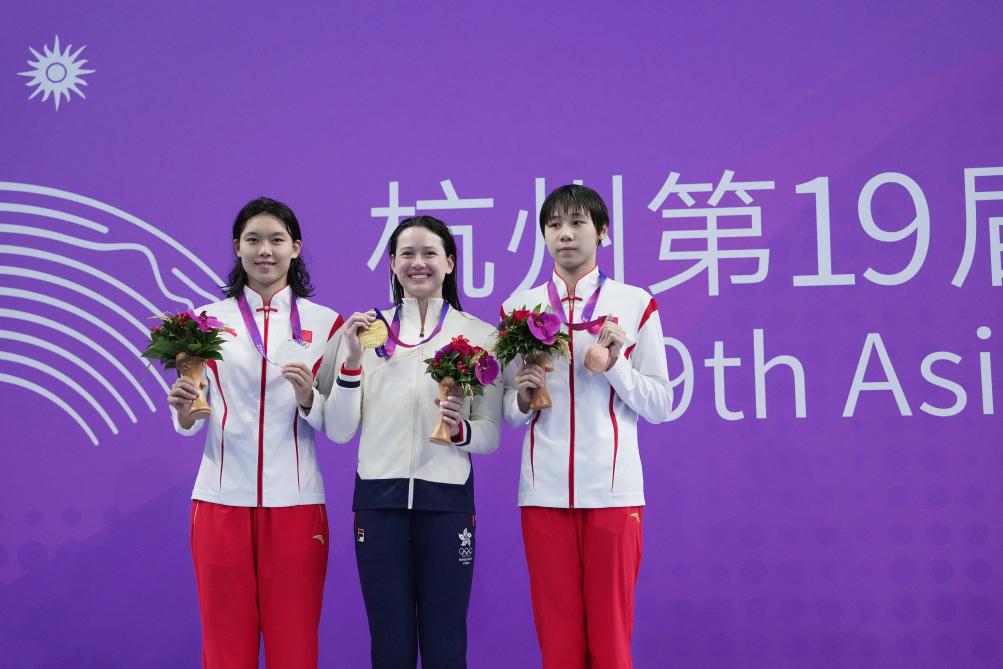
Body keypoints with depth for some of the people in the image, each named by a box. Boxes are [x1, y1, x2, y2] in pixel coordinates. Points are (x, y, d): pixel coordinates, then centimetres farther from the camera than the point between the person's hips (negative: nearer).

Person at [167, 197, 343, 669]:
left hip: (295, 502, 0)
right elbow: (190, 424, 6)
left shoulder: (324, 323, 6)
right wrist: (184, 408, -15)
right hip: (222, 500, 1)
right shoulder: (208, 320, 8)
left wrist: (307, 398, -15)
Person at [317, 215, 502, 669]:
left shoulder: (480, 335, 2)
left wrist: (461, 430, -17)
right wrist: (352, 360, -11)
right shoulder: (365, 328, 5)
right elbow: (338, 431, 1)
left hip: (447, 499, -1)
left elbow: (491, 435, 4)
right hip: (379, 497, 1)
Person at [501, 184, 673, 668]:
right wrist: (524, 396, -9)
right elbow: (508, 411, 12)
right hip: (544, 490, 2)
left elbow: (661, 406, 3)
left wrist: (615, 364, -11)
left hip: (613, 490, -1)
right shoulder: (518, 308, 9)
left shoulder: (635, 304, 4)